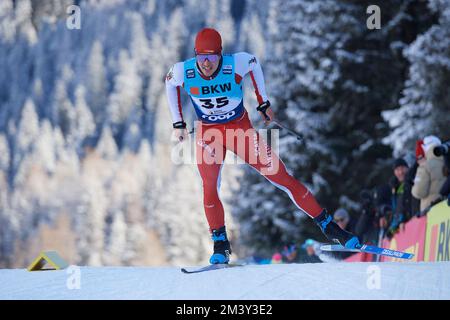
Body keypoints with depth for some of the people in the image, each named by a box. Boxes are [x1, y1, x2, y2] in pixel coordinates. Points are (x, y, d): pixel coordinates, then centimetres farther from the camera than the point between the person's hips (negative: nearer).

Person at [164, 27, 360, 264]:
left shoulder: (235, 65, -24)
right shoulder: (182, 72, -20)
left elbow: (253, 63, 0)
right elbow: (170, 84, 4)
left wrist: (263, 104, 5)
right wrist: (178, 123, 6)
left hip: (241, 128, -1)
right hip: (208, 133, 1)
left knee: (280, 176, -4)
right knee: (209, 189, -17)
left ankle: (327, 226, 3)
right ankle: (220, 245, 1)